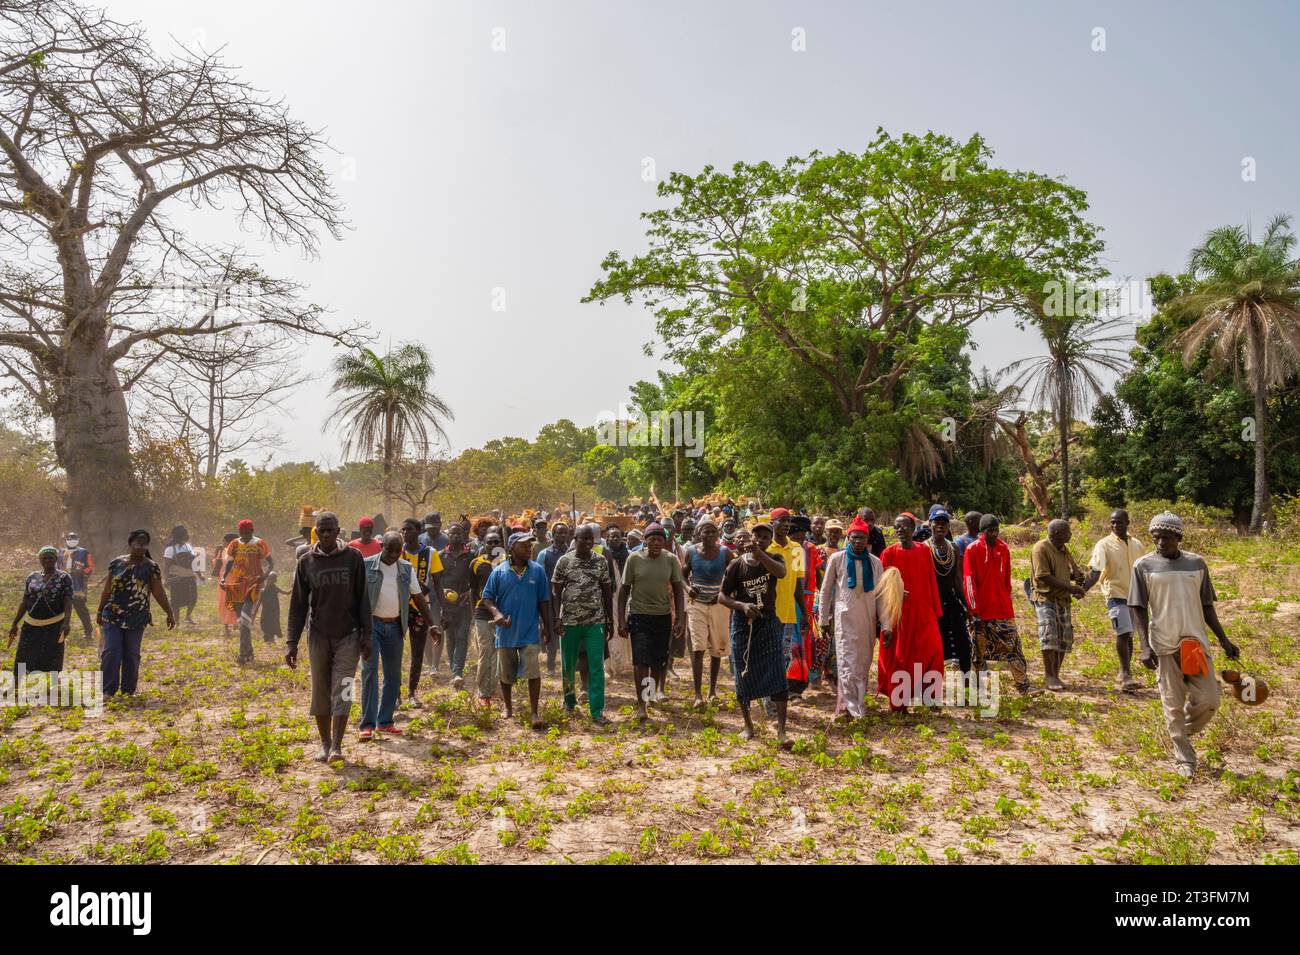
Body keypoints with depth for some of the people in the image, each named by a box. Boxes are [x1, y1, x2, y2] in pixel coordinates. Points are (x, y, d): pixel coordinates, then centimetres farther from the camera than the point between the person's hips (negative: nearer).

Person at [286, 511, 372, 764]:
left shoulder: (353, 557, -2)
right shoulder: (306, 562, 2)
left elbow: (363, 599, 0)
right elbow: (298, 605, 4)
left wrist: (366, 636, -4)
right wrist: (291, 643, -1)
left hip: (348, 636, -2)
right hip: (318, 636, 2)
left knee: (342, 691, -7)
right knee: (320, 692, 8)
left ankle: (336, 746, -4)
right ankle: (324, 743, 21)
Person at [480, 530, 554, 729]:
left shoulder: (537, 571, 0)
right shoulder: (499, 572, -2)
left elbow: (543, 601, 6)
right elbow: (487, 596, 3)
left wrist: (546, 627, 9)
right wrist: (496, 613, -16)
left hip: (530, 631, -1)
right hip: (506, 631, 1)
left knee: (533, 671, -8)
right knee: (506, 674, 13)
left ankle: (534, 712, 4)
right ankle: (508, 708, 34)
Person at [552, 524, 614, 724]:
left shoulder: (601, 561, 2)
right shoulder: (564, 561, -3)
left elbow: (607, 591, 7)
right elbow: (556, 591, 0)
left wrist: (610, 621, 6)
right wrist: (557, 618, -8)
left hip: (595, 621, 0)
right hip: (570, 621, 0)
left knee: (596, 667, -5)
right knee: (568, 665, 13)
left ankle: (597, 711, 0)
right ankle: (569, 702, 35)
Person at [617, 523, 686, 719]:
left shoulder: (671, 560, -3)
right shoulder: (634, 559, -7)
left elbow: (678, 590, 3)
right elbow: (624, 589, -1)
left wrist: (680, 618, -3)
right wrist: (621, 620, -4)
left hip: (663, 616, 2)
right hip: (639, 615, -2)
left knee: (659, 660, 11)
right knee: (641, 661, -6)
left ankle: (655, 691, 36)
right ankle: (641, 704, 2)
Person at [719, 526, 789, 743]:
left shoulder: (774, 558, -2)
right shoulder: (736, 565, -4)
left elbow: (781, 572, -27)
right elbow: (722, 595, 0)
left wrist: (758, 552, -37)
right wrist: (742, 606, -17)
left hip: (769, 623, 0)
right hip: (742, 624, 0)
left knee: (778, 676, -8)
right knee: (743, 677, 7)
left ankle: (781, 730, -2)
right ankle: (748, 725, 25)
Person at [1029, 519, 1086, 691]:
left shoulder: (1064, 550, 12)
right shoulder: (1041, 549, -13)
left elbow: (1072, 571, 26)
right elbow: (1044, 577, -20)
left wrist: (1076, 576, 1)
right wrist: (1071, 588, -21)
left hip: (1063, 600, 8)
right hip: (1045, 599, -8)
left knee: (1065, 639, 7)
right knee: (1049, 636, -17)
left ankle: (1056, 675, 19)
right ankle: (1050, 677, -10)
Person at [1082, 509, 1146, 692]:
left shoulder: (1136, 544, 10)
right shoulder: (1104, 545, -6)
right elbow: (1095, 571, -15)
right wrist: (1083, 588, -30)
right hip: (1115, 594, -6)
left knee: (1128, 635, 13)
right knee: (1123, 633, -16)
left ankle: (1124, 675, 23)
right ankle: (1126, 675, -15)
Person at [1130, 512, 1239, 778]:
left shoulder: (1196, 563, 7)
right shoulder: (1144, 566, -2)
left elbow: (1206, 606, 14)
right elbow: (1139, 609, -3)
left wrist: (1223, 639, 12)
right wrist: (1145, 646, -11)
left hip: (1196, 642, 3)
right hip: (1164, 646, -3)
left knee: (1208, 701, 0)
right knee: (1173, 704, 2)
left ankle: (1183, 733, 27)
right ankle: (1184, 758, 13)